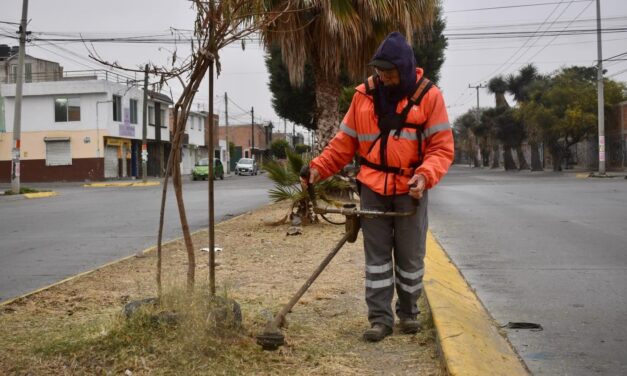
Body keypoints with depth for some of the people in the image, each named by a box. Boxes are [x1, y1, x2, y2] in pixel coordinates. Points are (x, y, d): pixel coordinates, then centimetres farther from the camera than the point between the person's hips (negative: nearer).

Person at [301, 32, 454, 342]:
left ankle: (408, 313, 26)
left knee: (410, 256, 9)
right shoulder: (364, 95, 2)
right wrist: (319, 167, -5)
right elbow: (345, 141, 7)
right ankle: (380, 317, 11)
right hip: (373, 188, 2)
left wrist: (425, 176, -24)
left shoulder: (428, 96, -6)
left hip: (410, 189, -2)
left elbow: (442, 147, -7)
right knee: (377, 256, 4)